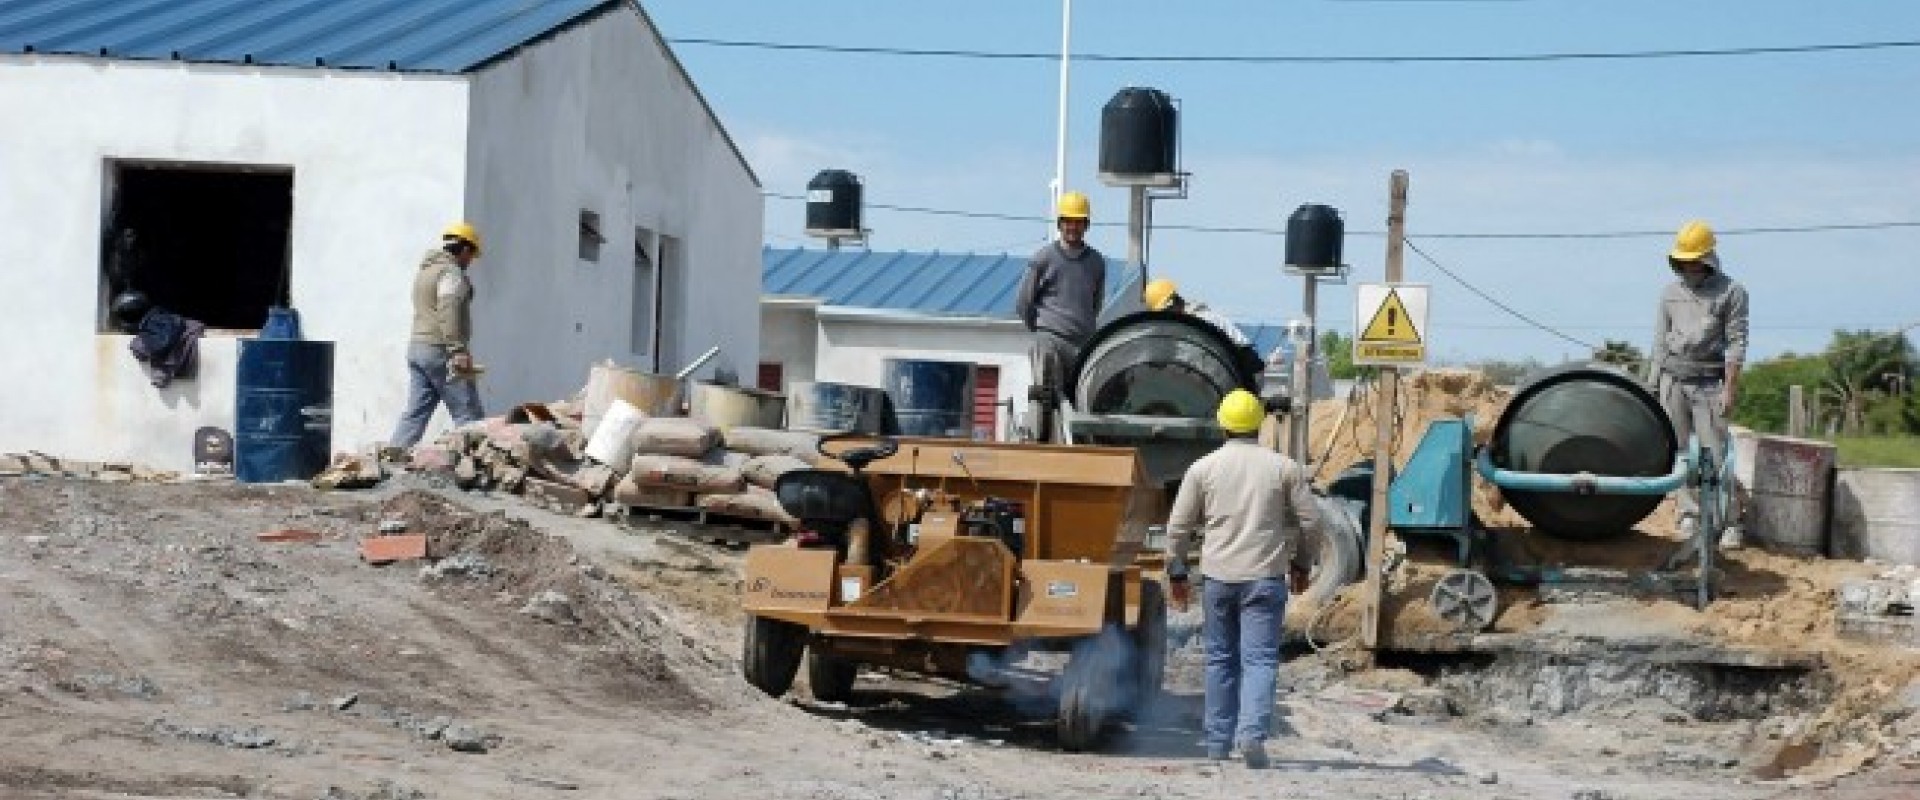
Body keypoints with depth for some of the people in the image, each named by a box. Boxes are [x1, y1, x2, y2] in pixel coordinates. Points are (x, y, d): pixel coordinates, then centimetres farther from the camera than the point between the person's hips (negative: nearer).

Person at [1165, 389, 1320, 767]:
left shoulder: (1203, 468, 1)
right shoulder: (1284, 468, 1)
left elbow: (1178, 526, 2)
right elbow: (1310, 523, 4)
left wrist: (1176, 572, 13)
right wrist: (1299, 563, 19)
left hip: (1218, 577, 1)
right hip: (1266, 577, -1)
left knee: (1221, 660, 13)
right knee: (1260, 658, -2)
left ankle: (1218, 743, 17)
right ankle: (1252, 733, -21)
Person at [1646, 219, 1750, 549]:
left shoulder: (1731, 292, 1)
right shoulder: (1671, 292, 13)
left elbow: (1736, 345, -3)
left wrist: (1729, 391, -10)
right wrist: (1652, 386, 8)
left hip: (1708, 382, -4)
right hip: (1672, 379, 4)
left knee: (1716, 453, -7)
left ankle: (1728, 522, -5)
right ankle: (1690, 516, 8)